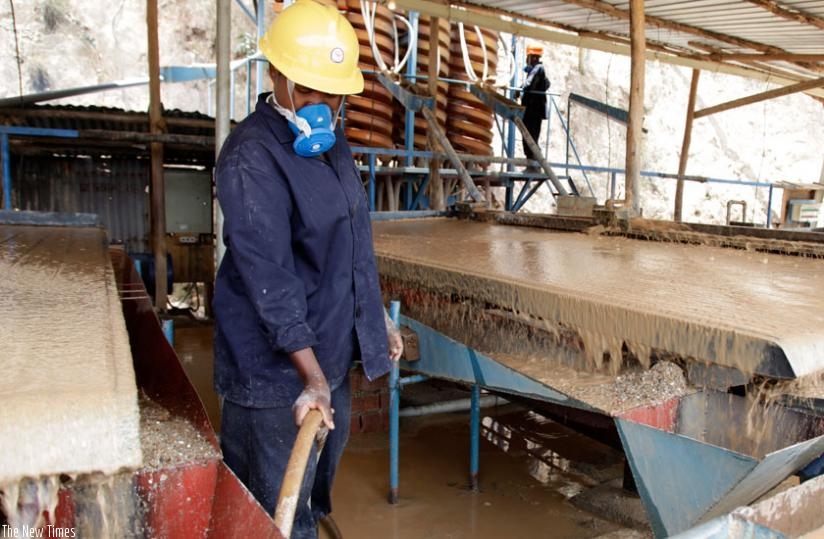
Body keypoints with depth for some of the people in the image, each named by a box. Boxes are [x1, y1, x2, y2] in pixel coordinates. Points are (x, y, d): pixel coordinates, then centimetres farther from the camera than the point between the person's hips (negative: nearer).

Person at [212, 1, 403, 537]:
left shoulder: (331, 140, 8)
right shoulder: (252, 158, -21)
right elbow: (268, 276, -26)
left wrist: (380, 318, 18)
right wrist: (311, 376, -28)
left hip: (330, 350, 9)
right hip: (276, 366, -8)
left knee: (319, 479, 26)